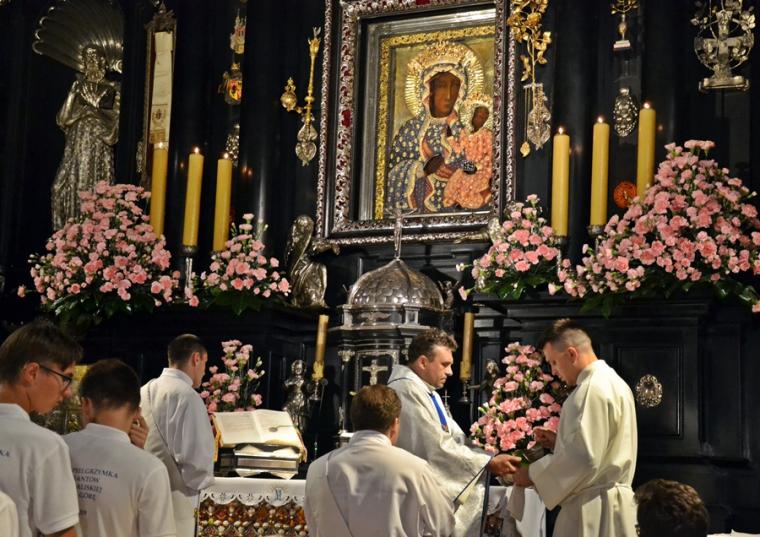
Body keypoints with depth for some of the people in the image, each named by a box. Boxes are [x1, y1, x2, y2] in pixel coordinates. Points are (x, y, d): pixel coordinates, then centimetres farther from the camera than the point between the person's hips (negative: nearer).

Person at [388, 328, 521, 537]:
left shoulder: (427, 392, 16)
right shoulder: (406, 390, -16)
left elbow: (455, 439, 13)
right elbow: (437, 449, -19)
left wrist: (493, 458, 0)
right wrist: (489, 463, -15)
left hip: (439, 486, 9)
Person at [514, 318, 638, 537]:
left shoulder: (594, 389, -17)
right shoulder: (611, 382, 16)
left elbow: (584, 459, -23)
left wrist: (533, 474, -12)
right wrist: (558, 442, 11)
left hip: (592, 511, -10)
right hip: (608, 503, 10)